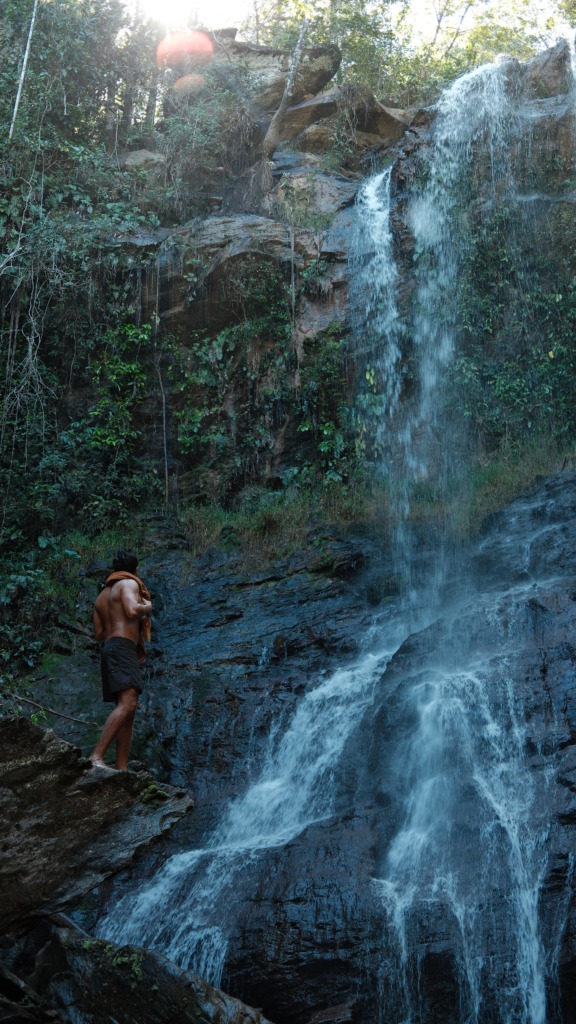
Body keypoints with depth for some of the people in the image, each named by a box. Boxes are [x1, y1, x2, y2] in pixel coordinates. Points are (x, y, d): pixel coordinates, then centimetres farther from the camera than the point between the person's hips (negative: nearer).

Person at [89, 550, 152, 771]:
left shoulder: (102, 595, 26)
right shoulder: (129, 583, 1)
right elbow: (133, 610, -18)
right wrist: (147, 607, 2)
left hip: (108, 648, 10)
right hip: (123, 647, -10)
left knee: (127, 708, 5)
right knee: (128, 703, -22)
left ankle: (121, 768, -4)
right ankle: (97, 756, -34)